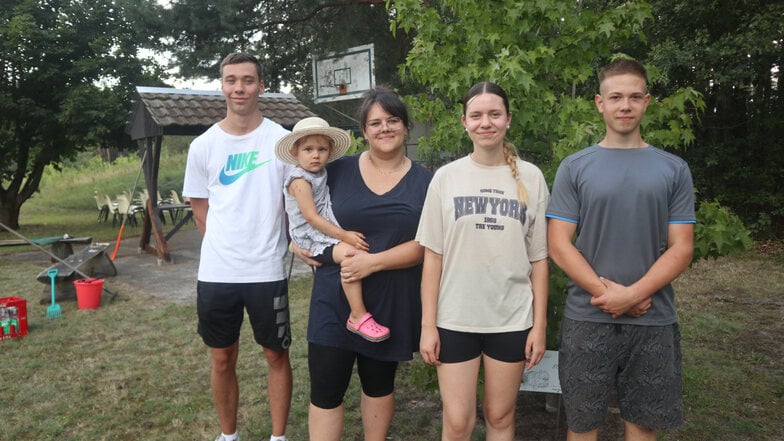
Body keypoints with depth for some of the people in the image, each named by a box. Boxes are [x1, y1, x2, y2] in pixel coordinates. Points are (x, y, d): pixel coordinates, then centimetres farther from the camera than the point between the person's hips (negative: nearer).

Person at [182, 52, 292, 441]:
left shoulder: (282, 140, -3)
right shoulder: (203, 146, 2)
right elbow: (199, 208, 10)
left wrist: (290, 240, -1)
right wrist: (227, 245, 4)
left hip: (267, 271, -1)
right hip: (216, 273, 2)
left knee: (276, 355, 9)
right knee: (222, 359, 13)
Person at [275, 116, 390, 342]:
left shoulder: (320, 173, 12)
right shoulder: (300, 180, -15)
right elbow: (311, 217, -21)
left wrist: (346, 233, 11)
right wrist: (343, 235, -24)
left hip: (328, 234, 10)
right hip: (312, 239, -9)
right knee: (351, 253, -29)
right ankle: (358, 316, -24)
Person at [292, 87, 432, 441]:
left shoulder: (423, 182, -2)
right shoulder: (338, 170, 1)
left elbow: (424, 245, -8)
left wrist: (373, 261, -19)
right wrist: (298, 240, -3)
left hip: (391, 304, 0)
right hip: (336, 300, 0)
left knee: (379, 385, 18)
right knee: (325, 391, 2)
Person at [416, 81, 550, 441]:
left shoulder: (531, 178, 1)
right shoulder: (446, 177, -1)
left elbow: (539, 259, 3)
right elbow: (432, 256, 0)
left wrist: (539, 325, 0)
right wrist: (428, 324, -3)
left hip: (512, 320, 1)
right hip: (455, 319, 0)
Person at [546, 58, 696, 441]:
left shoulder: (674, 169, 5)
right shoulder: (574, 168, 1)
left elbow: (681, 249, 0)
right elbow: (559, 245, -3)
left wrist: (632, 295, -13)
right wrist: (608, 293, -13)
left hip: (653, 323, 1)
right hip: (587, 319, -1)